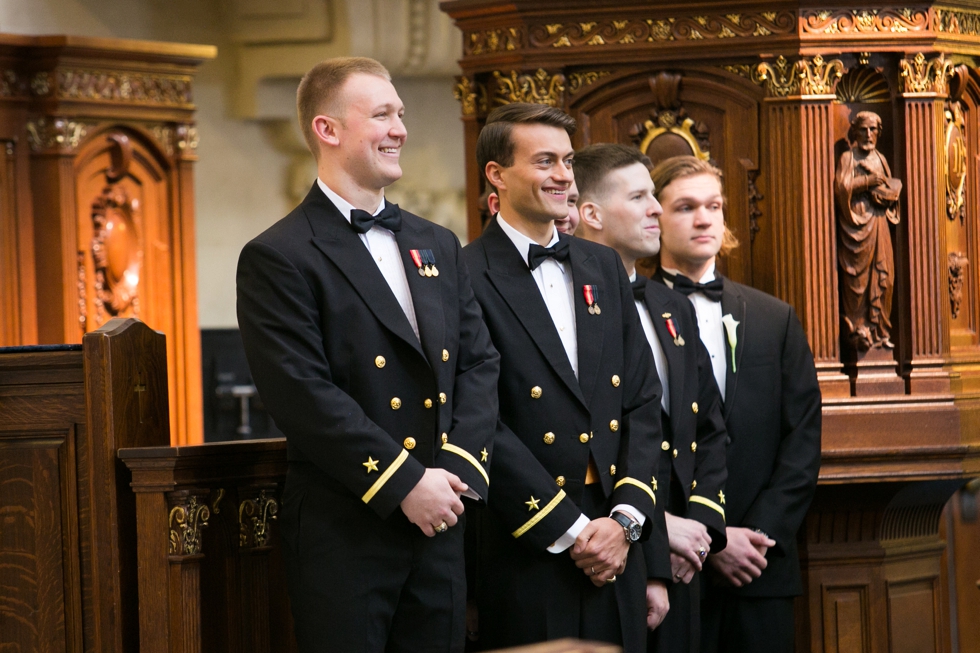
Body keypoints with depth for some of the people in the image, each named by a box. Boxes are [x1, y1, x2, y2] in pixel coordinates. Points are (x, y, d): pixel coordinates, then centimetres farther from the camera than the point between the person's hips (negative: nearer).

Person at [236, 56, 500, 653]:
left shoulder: (438, 246, 15)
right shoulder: (278, 259, -7)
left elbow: (480, 362, 10)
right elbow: (304, 396, -15)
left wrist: (460, 468, -7)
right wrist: (404, 483, -17)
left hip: (440, 525, 6)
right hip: (345, 531, -6)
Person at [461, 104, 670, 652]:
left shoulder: (603, 267, 14)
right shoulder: (468, 278, -7)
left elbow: (644, 401, 11)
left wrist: (626, 517, -2)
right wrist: (570, 530, -12)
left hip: (618, 549, 5)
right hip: (527, 554, -5)